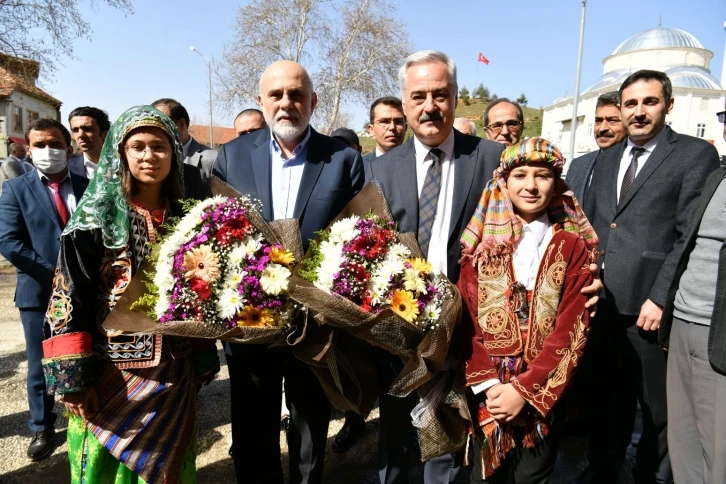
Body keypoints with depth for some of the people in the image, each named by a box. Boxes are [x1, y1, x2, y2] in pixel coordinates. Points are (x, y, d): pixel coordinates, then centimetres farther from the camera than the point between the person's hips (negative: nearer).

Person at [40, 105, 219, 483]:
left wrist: (203, 361, 9)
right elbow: (67, 302, -10)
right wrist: (72, 378, -14)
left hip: (173, 375, 4)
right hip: (109, 374, -3)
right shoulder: (95, 219, -7)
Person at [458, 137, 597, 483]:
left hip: (541, 394, -1)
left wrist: (524, 389, -15)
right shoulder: (482, 244, 2)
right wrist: (487, 383, -14)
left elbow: (571, 331, -8)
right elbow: (465, 320, -3)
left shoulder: (573, 248, -3)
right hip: (486, 393, 2)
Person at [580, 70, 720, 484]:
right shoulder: (608, 158, 15)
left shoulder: (696, 154, -3)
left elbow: (693, 236, -10)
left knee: (658, 405, 11)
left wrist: (660, 297, -16)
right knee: (605, 396, 18)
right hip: (600, 301, 5)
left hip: (650, 303, -5)